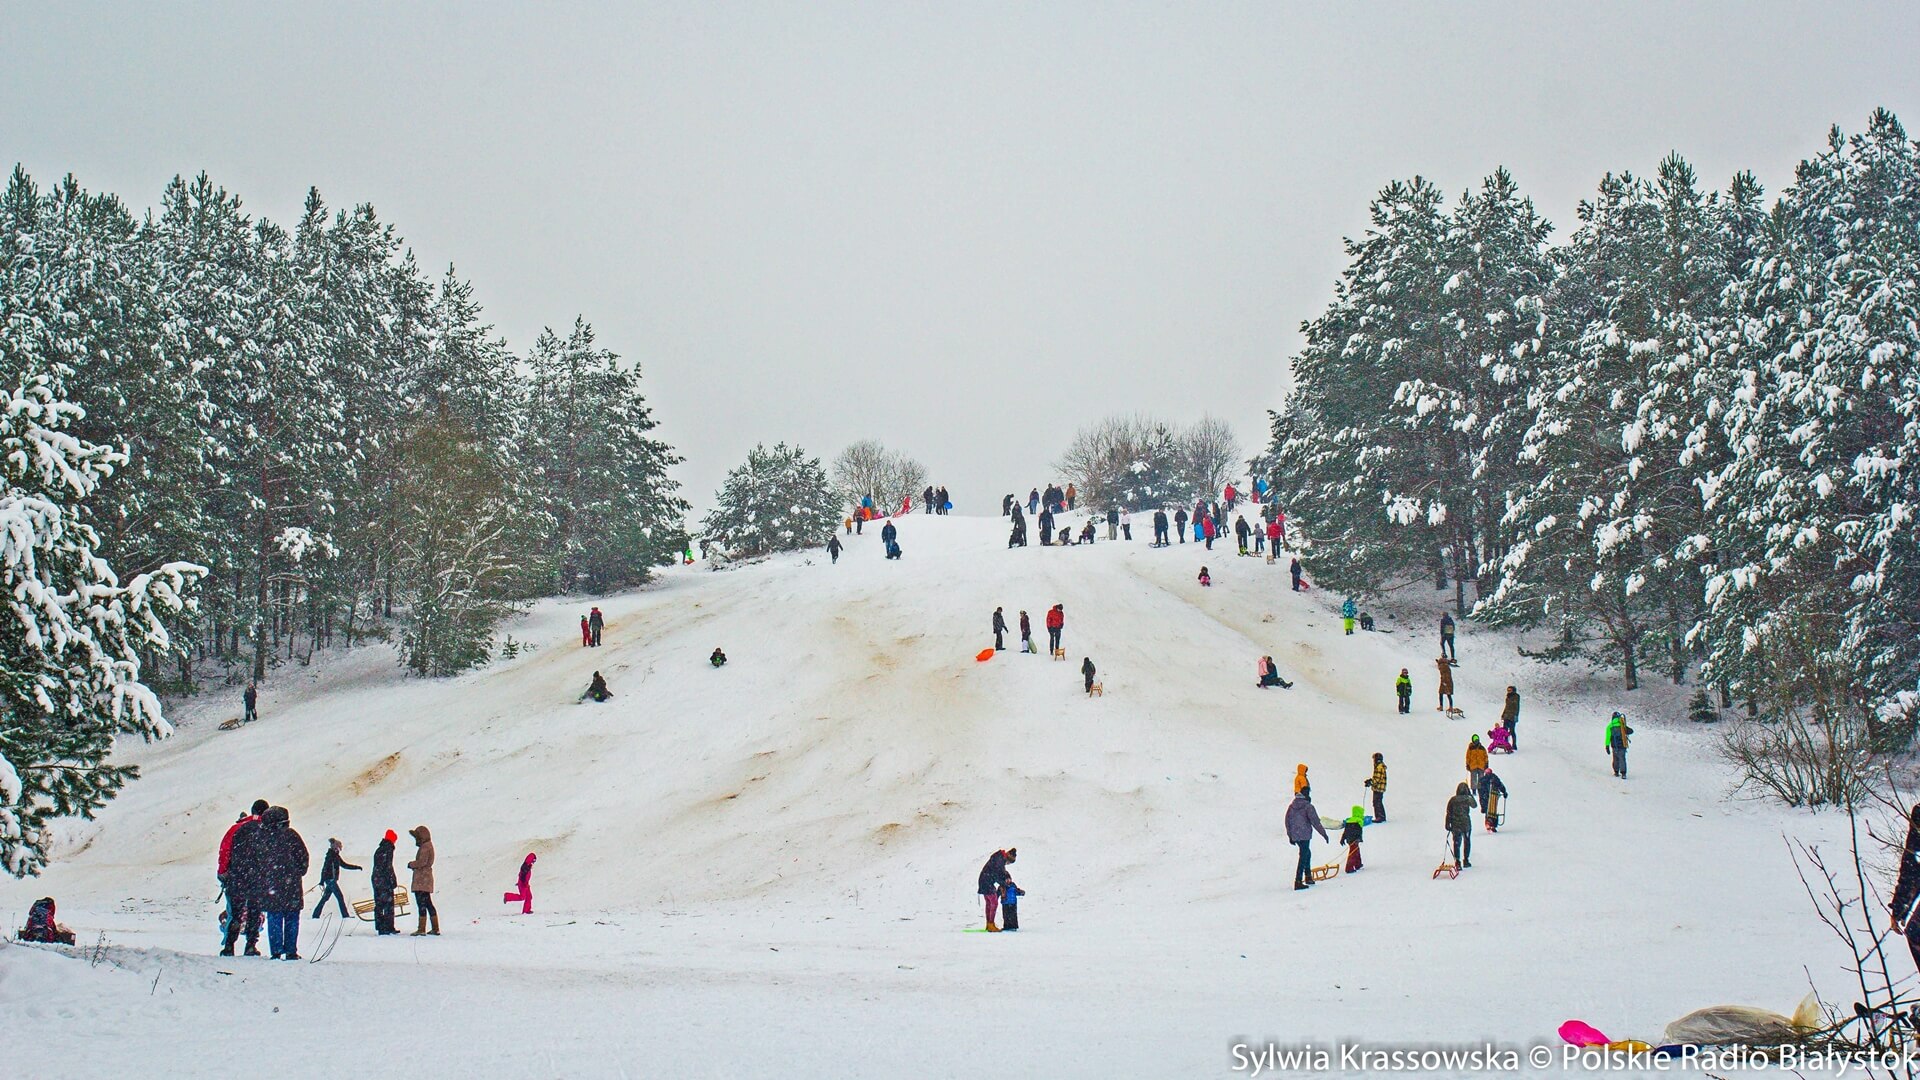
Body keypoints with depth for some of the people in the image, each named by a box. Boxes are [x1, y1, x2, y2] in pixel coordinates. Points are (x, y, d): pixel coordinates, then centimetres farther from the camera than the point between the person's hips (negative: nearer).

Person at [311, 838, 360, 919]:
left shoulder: (336, 855, 15)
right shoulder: (330, 855, -13)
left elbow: (344, 865, 24)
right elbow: (325, 868, -18)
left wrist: (357, 867, 22)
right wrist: (322, 881, -23)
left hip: (333, 880, 9)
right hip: (330, 879, -9)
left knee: (325, 898, 12)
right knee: (340, 897, -8)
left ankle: (315, 915, 16)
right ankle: (345, 916, -8)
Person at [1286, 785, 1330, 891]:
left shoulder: (1291, 806, 8)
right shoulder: (1308, 806, -11)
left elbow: (1287, 821, 12)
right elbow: (1315, 822, -14)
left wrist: (1290, 836, 21)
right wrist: (1323, 833, -6)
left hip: (1294, 836, 7)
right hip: (1305, 835, -7)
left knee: (1307, 853, 25)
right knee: (1303, 857, -3)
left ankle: (1308, 877, 27)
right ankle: (1298, 882, -8)